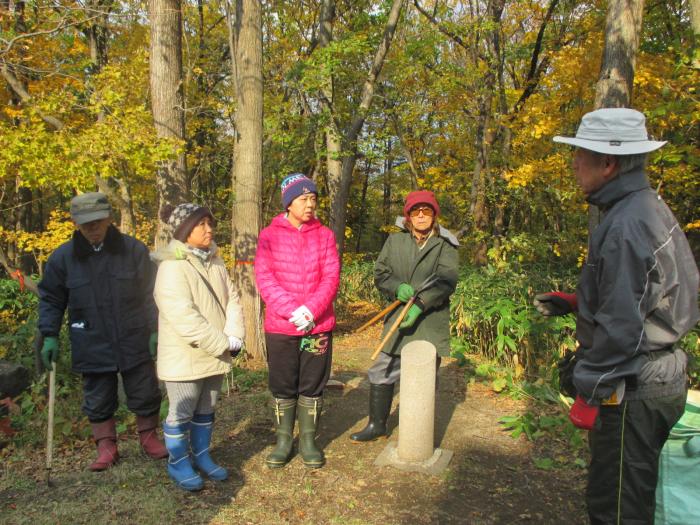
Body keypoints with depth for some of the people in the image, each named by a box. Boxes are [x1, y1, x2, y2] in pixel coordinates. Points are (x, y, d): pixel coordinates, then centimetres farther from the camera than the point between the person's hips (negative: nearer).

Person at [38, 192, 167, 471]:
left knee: (145, 395, 11)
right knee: (98, 401, 12)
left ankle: (148, 437, 33)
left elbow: (149, 294, -1)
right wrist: (50, 336, 0)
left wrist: (156, 331, -3)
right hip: (92, 347, 1)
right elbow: (51, 299, 7)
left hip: (135, 343, 0)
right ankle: (106, 447, 30)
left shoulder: (134, 250, -6)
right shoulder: (62, 257, -4)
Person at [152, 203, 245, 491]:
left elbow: (232, 299, 5)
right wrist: (223, 343, -21)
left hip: (215, 354, 7)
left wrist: (234, 336, -11)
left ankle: (202, 456, 35)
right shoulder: (172, 268, -18)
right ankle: (178, 463, 27)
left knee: (205, 411, 19)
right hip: (185, 356, -7)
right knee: (181, 413, 9)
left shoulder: (214, 262, 7)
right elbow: (183, 318, -25)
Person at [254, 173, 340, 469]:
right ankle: (283, 441, 25)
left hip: (319, 325, 1)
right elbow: (264, 278, -7)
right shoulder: (270, 235, 0)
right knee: (283, 386, 10)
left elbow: (331, 277, -2)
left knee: (312, 385, 10)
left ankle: (308, 440, 25)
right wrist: (292, 311, -18)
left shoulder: (325, 235, 4)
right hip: (280, 327, -1)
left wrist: (311, 310, -17)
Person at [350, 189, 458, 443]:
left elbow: (446, 282, -14)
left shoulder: (444, 246, -2)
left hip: (430, 324, -3)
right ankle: (376, 424, 31)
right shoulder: (394, 241, 7)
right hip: (397, 320, 3)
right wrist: (398, 288, -16)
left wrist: (420, 304, -27)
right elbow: (380, 274, 5)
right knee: (382, 374, 11)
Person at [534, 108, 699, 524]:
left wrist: (590, 392, -17)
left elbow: (621, 326, -25)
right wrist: (573, 302, 12)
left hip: (633, 387, -10)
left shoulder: (626, 225, -23)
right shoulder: (649, 208, 9)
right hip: (659, 375, 10)